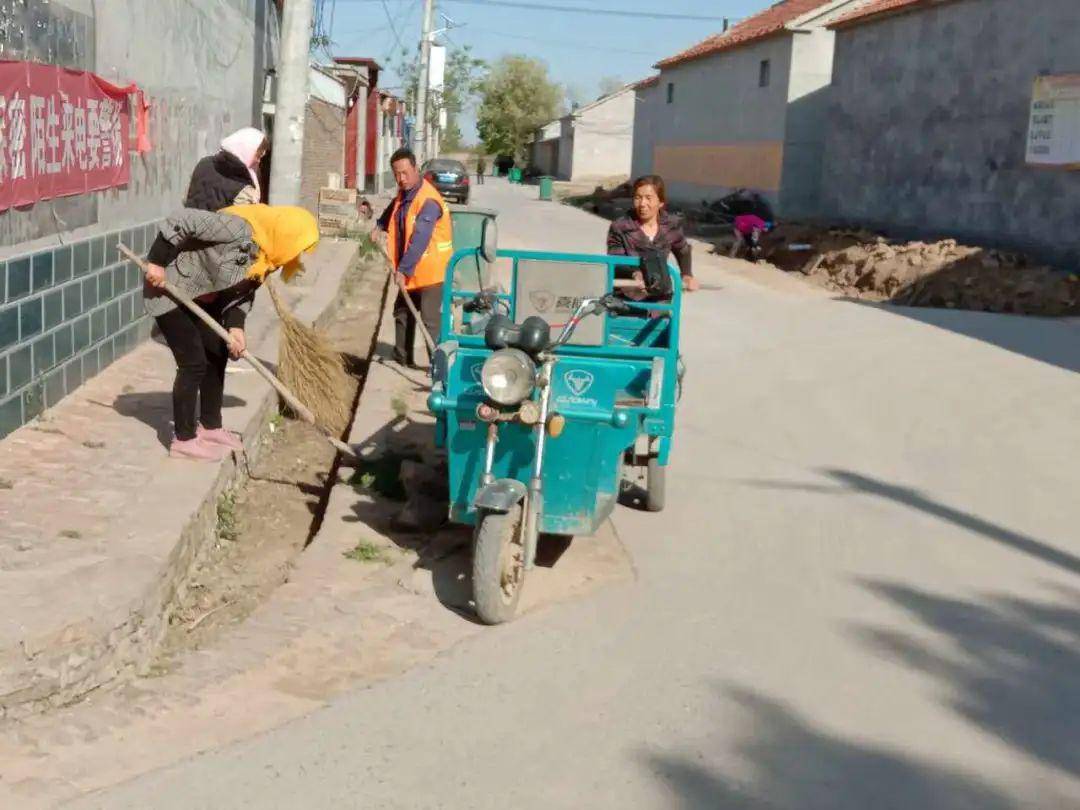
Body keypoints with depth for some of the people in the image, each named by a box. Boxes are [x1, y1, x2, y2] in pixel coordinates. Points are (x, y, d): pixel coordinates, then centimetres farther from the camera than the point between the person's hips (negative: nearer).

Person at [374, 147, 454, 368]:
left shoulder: (428, 200, -24)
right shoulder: (403, 194, 7)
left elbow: (419, 239, -31)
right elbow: (391, 214, 30)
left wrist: (404, 268, -33)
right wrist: (380, 227, 12)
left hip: (430, 270, -10)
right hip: (409, 271, 10)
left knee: (431, 320, -10)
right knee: (402, 312, 19)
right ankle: (403, 356, 33)